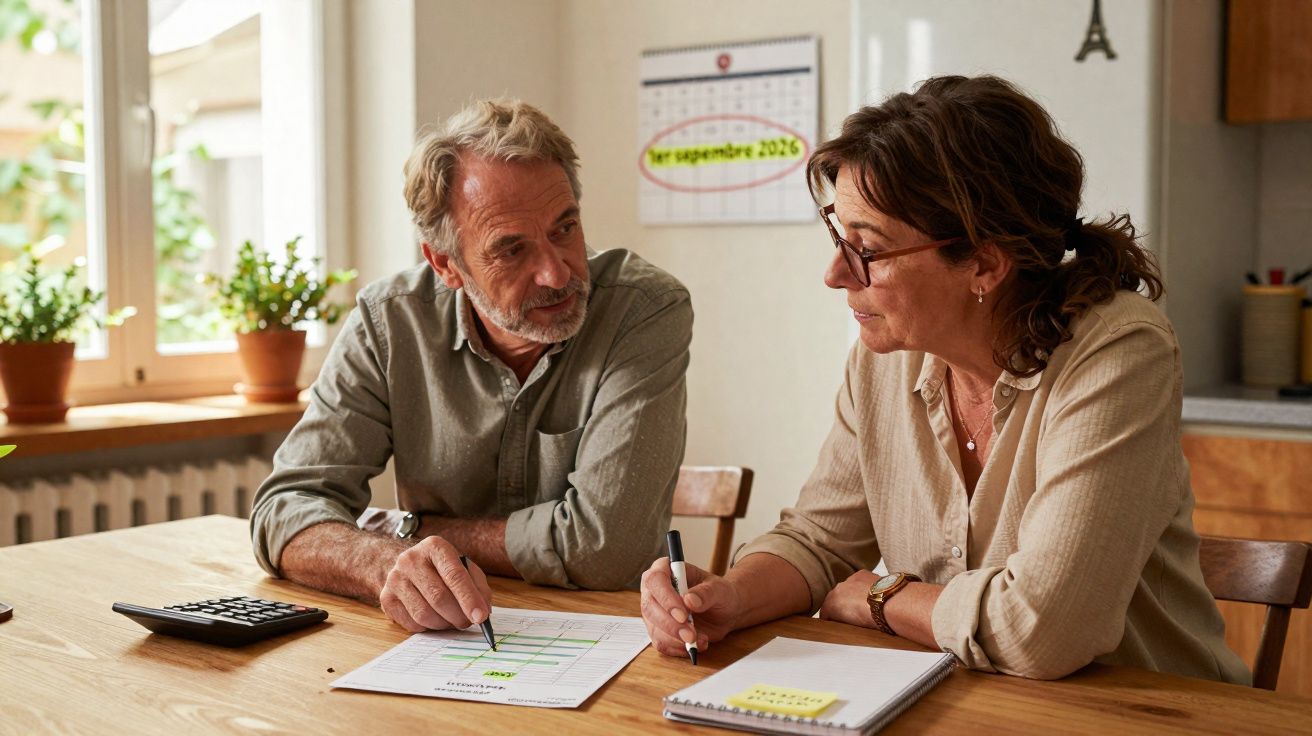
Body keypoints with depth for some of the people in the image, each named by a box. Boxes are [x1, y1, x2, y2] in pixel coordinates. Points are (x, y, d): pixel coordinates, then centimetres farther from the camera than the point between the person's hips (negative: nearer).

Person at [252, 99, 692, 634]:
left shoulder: (648, 310, -16)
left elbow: (602, 545, -22)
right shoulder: (389, 323, -6)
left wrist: (412, 529, -10)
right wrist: (389, 565, -30)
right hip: (443, 649, 3)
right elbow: (289, 506, -8)